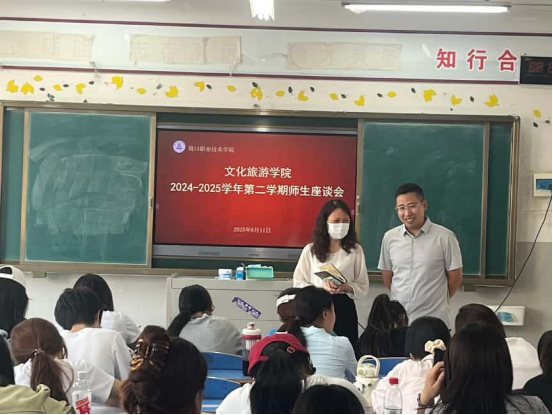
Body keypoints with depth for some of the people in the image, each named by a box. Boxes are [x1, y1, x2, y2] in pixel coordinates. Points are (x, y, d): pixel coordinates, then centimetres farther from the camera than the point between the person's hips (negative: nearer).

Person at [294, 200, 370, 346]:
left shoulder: (355, 250, 3)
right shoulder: (310, 250, 3)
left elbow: (363, 288, 3)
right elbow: (298, 284, 1)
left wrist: (345, 287, -17)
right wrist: (322, 288, -15)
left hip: (344, 310, 0)